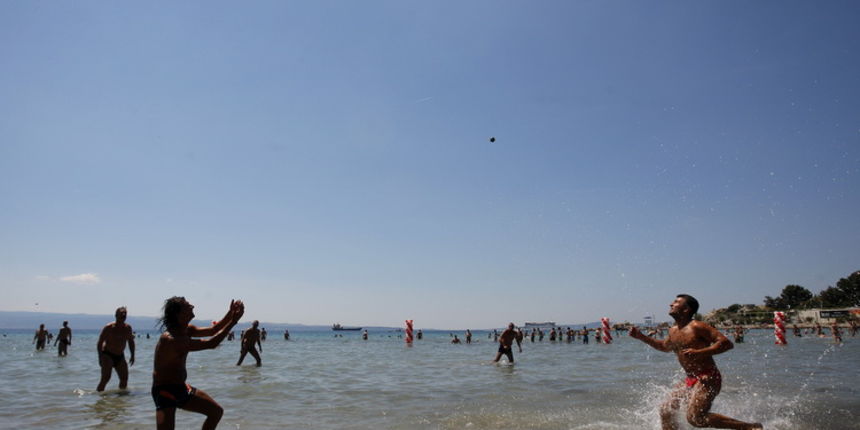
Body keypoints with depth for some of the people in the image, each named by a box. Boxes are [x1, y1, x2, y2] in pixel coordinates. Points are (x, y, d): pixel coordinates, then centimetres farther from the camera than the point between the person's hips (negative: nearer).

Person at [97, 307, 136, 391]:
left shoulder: (128, 328, 5)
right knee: (106, 377, -19)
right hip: (107, 355, -5)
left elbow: (131, 342, 16)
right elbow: (99, 343, -9)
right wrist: (100, 357, -17)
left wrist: (132, 355, 10)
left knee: (124, 378, 2)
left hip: (120, 356, 5)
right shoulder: (108, 327, -10)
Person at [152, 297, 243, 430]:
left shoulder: (186, 330, 1)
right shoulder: (171, 339, -29)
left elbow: (212, 330, 11)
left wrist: (230, 314, -4)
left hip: (182, 388, 10)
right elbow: (211, 344, -30)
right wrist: (233, 321, -26)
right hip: (165, 391, -10)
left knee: (216, 411, 13)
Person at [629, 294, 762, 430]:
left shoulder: (696, 327, -14)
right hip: (690, 379, 8)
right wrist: (641, 337, 23)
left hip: (708, 379, -8)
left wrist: (699, 353, -29)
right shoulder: (673, 331, 11)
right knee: (665, 412, 4)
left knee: (694, 418, -22)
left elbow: (726, 343, -20)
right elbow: (665, 347, 32)